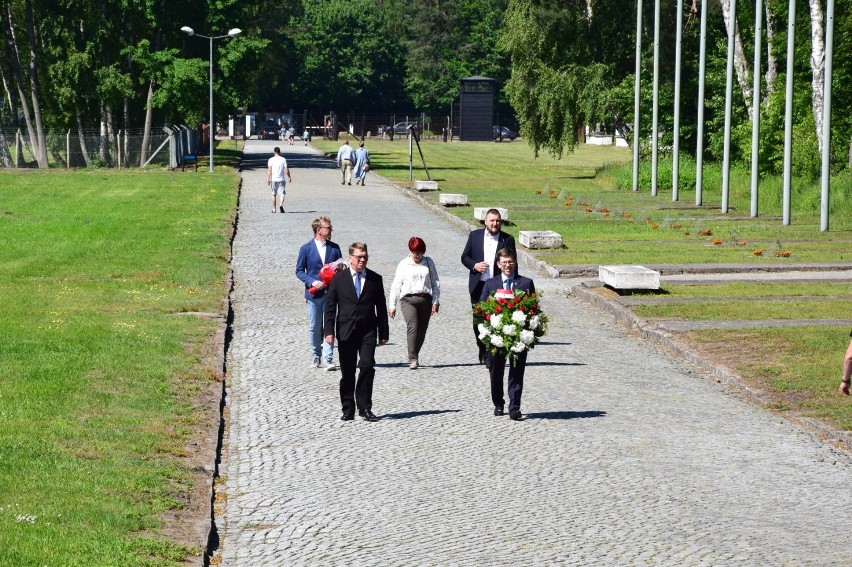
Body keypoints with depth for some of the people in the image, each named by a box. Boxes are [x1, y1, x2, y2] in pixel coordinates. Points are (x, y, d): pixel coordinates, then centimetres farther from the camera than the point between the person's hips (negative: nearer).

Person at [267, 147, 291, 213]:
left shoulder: (271, 160, 0)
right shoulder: (283, 159, 0)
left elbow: (269, 170, -7)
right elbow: (286, 170, -2)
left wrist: (268, 179, -7)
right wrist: (289, 177, 11)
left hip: (273, 180, 1)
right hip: (281, 180, -1)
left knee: (273, 194, 13)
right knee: (282, 193, -1)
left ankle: (274, 209, 18)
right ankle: (281, 204, -27)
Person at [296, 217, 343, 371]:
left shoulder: (334, 248, 7)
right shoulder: (306, 248, 1)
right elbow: (299, 271, 3)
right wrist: (312, 282, -13)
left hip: (330, 293, 1)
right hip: (314, 293, -1)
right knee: (314, 328, 6)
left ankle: (328, 359, -6)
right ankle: (315, 357, 20)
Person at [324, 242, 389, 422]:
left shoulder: (375, 279, 6)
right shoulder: (339, 278, 4)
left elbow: (381, 307, 9)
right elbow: (330, 306, 3)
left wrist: (383, 333, 7)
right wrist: (329, 331, -5)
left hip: (368, 332, 0)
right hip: (346, 331, 0)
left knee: (367, 367, -13)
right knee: (347, 372, 5)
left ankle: (364, 407, -5)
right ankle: (348, 409, 13)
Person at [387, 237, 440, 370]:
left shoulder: (428, 263, 11)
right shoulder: (403, 264, 7)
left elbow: (435, 282, 11)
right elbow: (396, 285, 7)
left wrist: (435, 302, 3)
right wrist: (392, 305, 3)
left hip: (425, 299, 2)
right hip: (408, 300, -2)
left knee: (421, 330, 3)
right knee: (413, 328, -17)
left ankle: (414, 357, 17)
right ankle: (413, 359, -21)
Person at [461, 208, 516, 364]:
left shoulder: (508, 240, 2)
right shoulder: (475, 235, 6)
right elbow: (464, 257, 11)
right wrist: (474, 265, -11)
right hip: (478, 286, 2)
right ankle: (483, 351, 22)